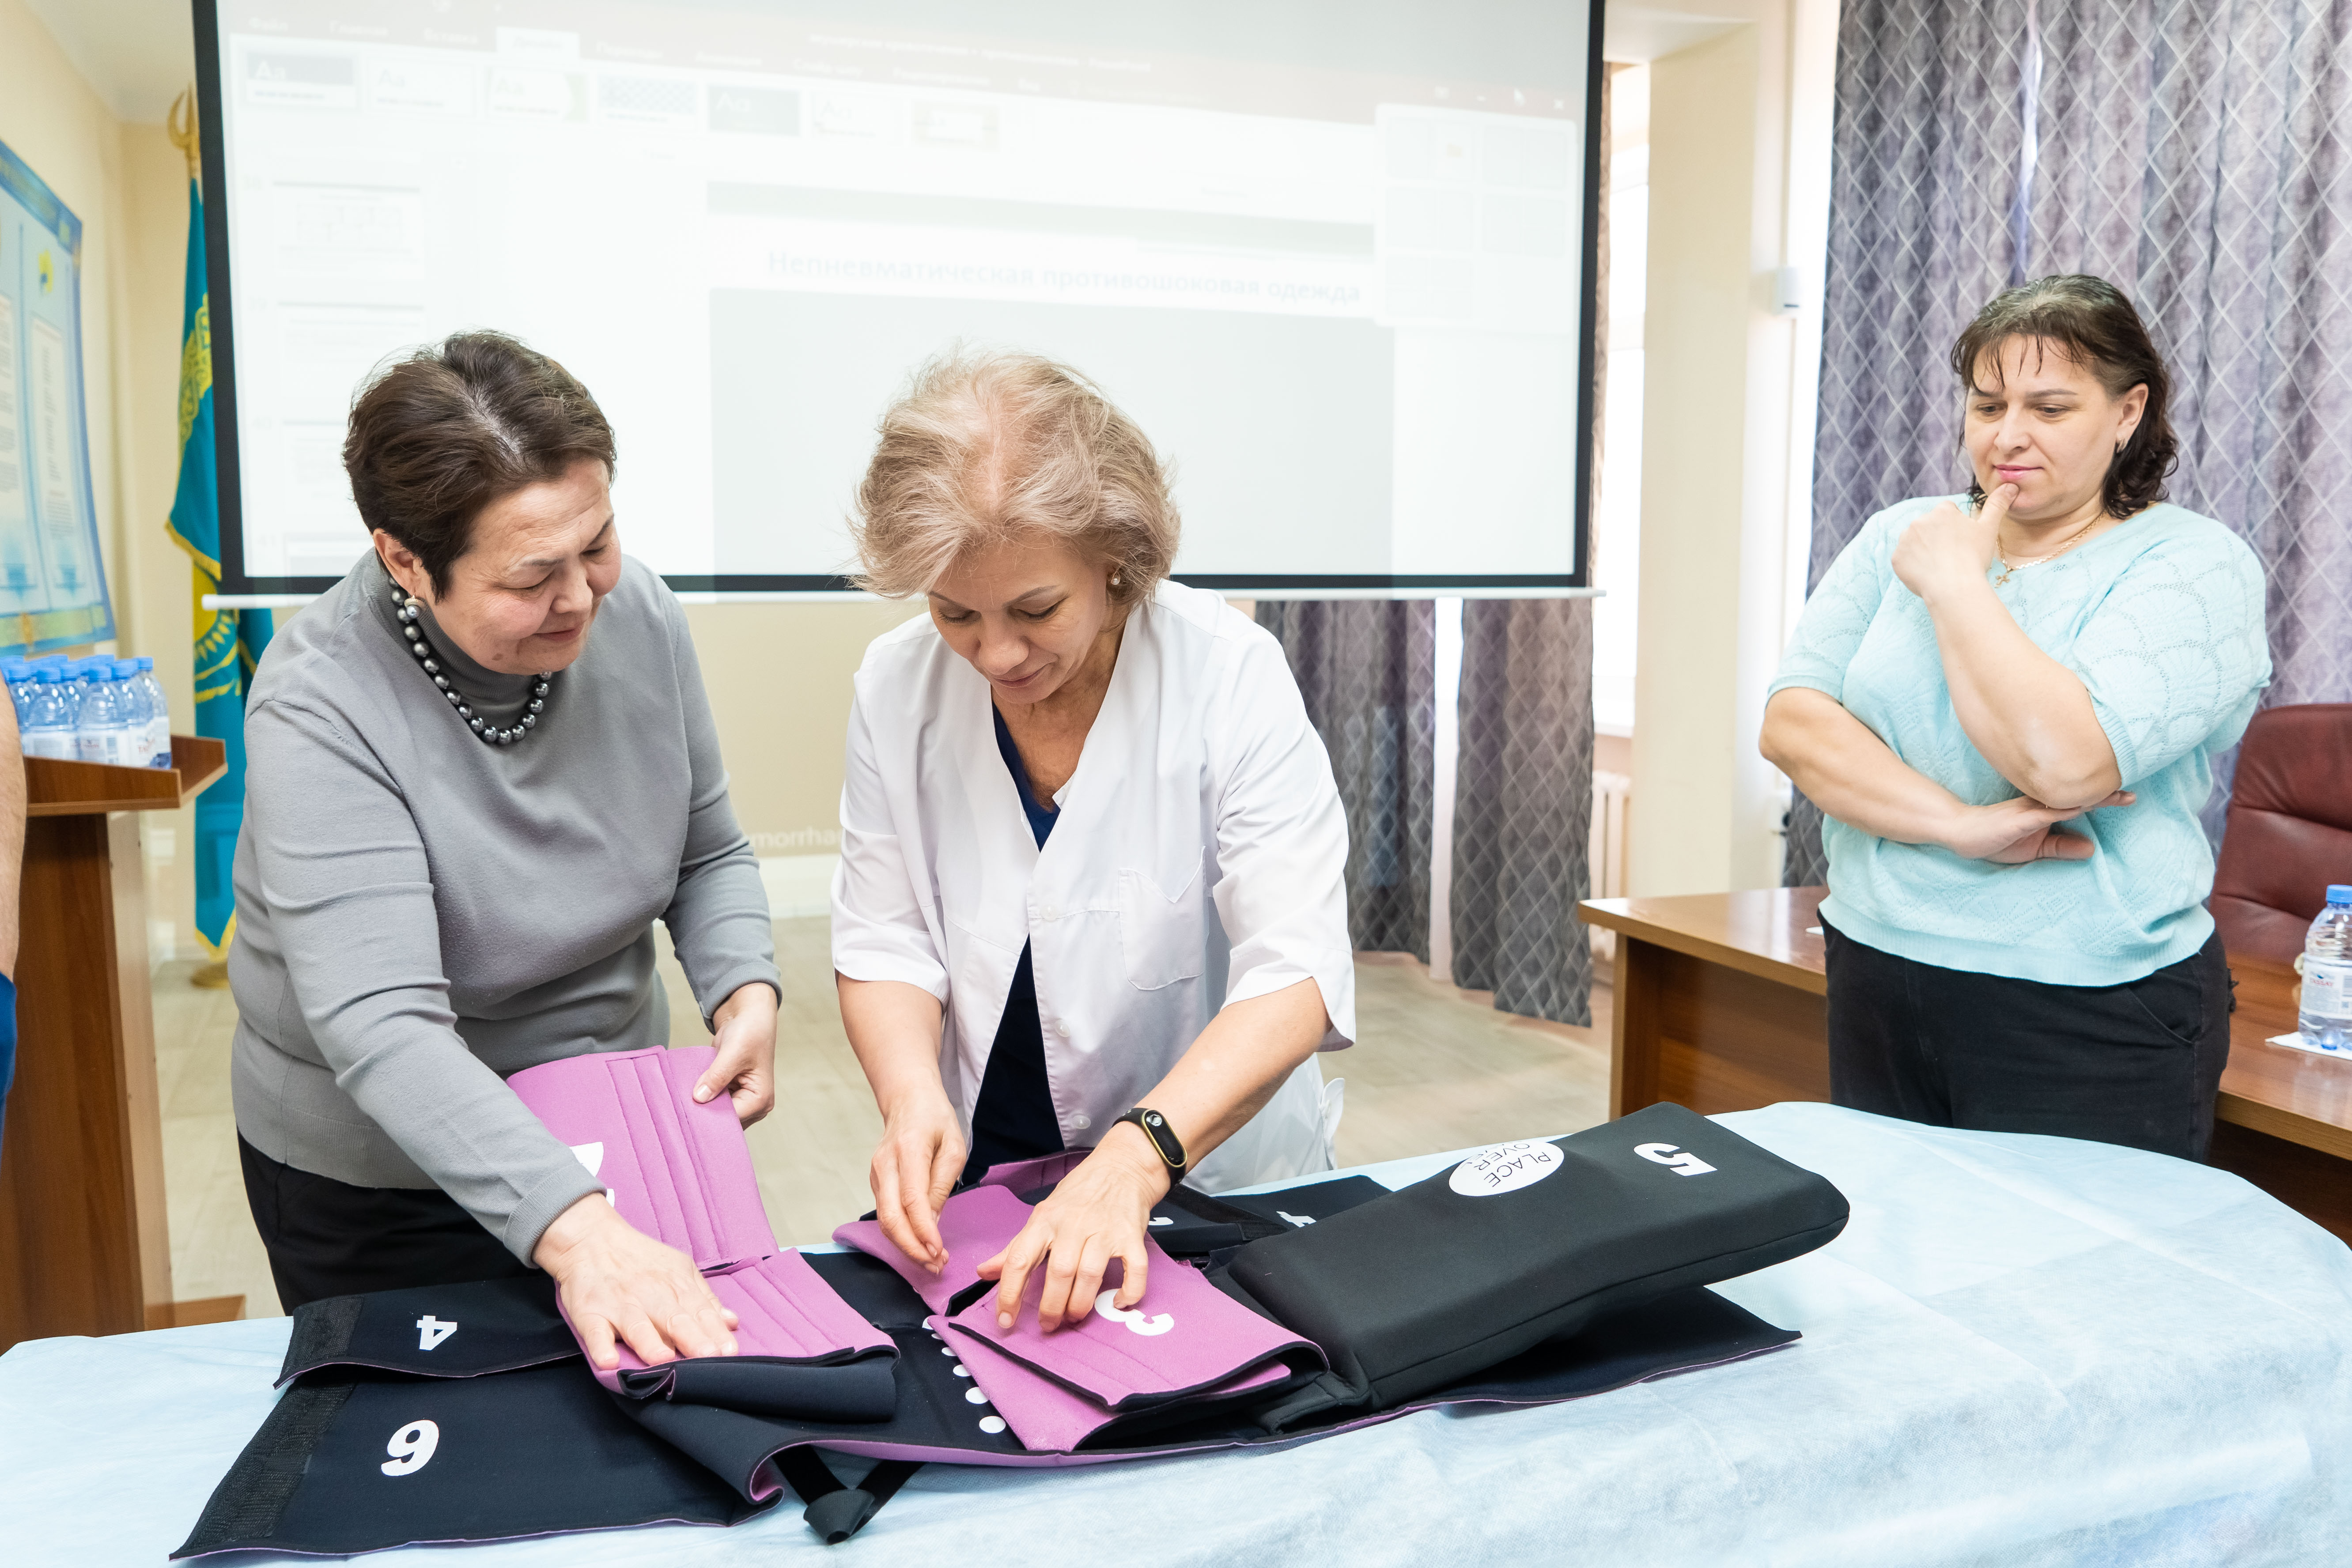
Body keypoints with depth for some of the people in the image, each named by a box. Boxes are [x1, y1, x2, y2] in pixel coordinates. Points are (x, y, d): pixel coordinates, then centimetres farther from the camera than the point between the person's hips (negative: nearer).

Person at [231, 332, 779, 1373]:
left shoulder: (636, 614, -12)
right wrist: (573, 1229, -47)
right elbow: (383, 1031, -35)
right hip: (378, 1186, -4)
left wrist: (746, 993, -18)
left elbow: (710, 855, 1)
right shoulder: (320, 710, -27)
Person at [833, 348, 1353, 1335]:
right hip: (978, 1184, 3)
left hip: (1210, 1176, -2)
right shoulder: (897, 686, -4)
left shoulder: (1231, 676, -15)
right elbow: (884, 938, 1)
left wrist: (1136, 1159, -35)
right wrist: (913, 1095, -20)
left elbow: (1296, 972, -21)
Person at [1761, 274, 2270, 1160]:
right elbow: (1790, 723, -5)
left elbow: (2060, 760, -25)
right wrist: (1961, 826, -18)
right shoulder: (1902, 536, 6)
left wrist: (1956, 580, -14)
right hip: (1877, 990, 5)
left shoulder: (2193, 565, -8)